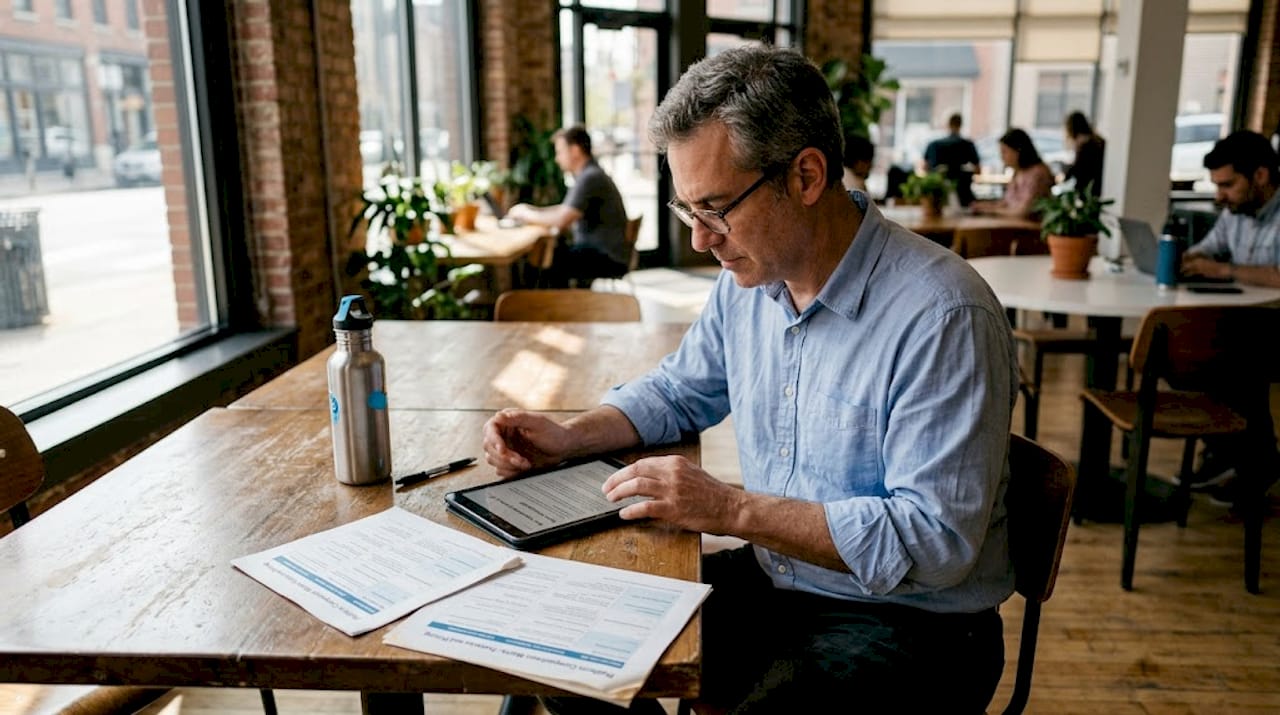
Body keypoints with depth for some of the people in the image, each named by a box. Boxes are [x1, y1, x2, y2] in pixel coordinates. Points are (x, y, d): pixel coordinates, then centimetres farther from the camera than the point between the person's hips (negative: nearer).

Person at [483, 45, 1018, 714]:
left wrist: (732, 509, -27)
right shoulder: (747, 278, 0)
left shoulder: (941, 317, -24)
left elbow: (936, 541, -25)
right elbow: (679, 391, 16)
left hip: (908, 623, -5)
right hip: (769, 579, 6)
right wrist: (571, 435, -2)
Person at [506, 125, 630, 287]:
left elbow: (561, 220, -24)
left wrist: (528, 215, -10)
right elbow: (566, 209, 24)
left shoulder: (590, 177, -18)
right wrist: (532, 210, 11)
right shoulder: (587, 174, 15)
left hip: (610, 258, -10)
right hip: (596, 248, 10)